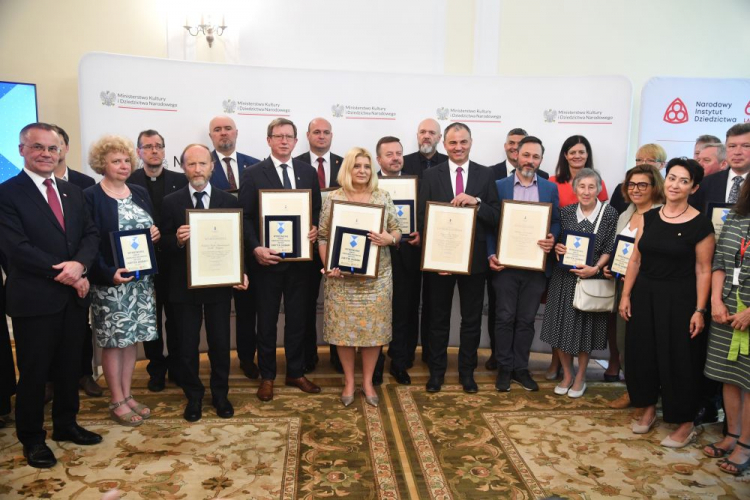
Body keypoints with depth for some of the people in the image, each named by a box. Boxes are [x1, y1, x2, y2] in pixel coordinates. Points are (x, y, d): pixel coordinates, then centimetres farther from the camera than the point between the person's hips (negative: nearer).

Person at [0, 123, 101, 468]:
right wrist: (63, 275, -17)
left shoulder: (72, 192, 11)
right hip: (34, 298, -5)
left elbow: (91, 234, 5)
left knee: (70, 367, 17)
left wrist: (79, 264, -16)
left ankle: (66, 425, 34)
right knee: (33, 372, 8)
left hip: (74, 296, 6)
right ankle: (32, 439, 25)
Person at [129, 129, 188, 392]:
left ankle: (176, 364, 26)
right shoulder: (128, 182, 0)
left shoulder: (180, 180, 3)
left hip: (174, 259, 1)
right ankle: (156, 367, 25)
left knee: (175, 315, 11)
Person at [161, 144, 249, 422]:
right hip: (184, 284, 0)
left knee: (220, 343, 11)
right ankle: (193, 396, 29)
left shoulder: (229, 201, 2)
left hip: (219, 283, 0)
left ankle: (220, 394, 30)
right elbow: (164, 245, -1)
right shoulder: (171, 202, 0)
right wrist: (177, 240, -23)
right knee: (187, 345, 10)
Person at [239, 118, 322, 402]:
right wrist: (255, 248, -18)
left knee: (297, 319, 12)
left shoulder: (308, 172, 7)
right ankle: (267, 377, 24)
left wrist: (315, 229, -9)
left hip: (300, 257, 3)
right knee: (267, 321, 10)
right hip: (267, 258, -3)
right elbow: (245, 216, -6)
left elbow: (317, 210, 11)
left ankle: (296, 373, 28)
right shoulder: (253, 174, -3)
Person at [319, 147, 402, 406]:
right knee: (343, 327, 5)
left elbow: (397, 231, 6)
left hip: (377, 277, 1)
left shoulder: (383, 197, 5)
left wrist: (389, 239, -16)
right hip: (342, 277, -1)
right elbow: (323, 237, 1)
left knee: (374, 327, 5)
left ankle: (368, 381, 23)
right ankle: (349, 381, 23)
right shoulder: (333, 198, 1)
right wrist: (328, 265, -13)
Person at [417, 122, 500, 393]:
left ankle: (467, 371, 28)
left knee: (472, 319, 11)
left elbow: (496, 216, -2)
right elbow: (422, 219, -3)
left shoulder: (485, 175, 2)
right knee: (438, 318, 12)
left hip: (474, 259, 1)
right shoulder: (431, 175, 1)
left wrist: (477, 202, -20)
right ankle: (436, 371, 27)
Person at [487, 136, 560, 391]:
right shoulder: (498, 186, 2)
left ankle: (521, 368, 22)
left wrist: (552, 239, -13)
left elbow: (556, 223, 9)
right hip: (505, 265, -1)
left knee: (526, 320, 9)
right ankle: (504, 368, 18)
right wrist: (491, 255, -10)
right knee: (504, 318, 4)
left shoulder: (550, 188, 8)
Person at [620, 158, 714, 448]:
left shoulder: (700, 224, -9)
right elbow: (635, 259, 6)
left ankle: (685, 424, 20)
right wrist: (626, 295, 4)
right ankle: (649, 409, 32)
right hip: (644, 295, 5)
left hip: (678, 300, -4)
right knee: (642, 353, 12)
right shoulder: (650, 217, 4)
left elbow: (703, 270, -9)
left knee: (678, 359, 4)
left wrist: (699, 310, -12)